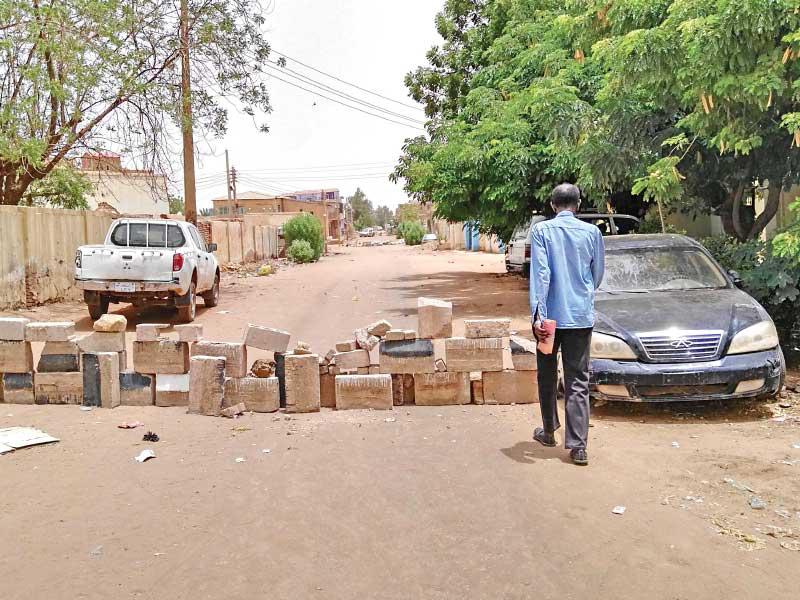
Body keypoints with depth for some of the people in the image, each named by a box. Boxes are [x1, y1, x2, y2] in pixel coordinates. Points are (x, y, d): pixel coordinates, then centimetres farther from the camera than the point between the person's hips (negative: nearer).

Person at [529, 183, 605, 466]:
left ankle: (549, 431, 29)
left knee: (547, 375, 16)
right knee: (577, 381, 3)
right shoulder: (592, 232, 1)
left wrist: (537, 313, -17)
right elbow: (598, 274, 11)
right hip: (581, 316, 1)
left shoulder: (541, 230, -5)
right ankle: (577, 445, -1)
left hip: (550, 315, -1)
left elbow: (540, 273, -14)